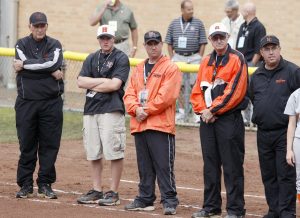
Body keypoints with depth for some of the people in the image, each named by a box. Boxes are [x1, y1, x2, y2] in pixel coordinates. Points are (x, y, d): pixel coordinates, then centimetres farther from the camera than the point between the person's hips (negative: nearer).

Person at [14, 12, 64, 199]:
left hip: (51, 102, 0)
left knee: (50, 145, 1)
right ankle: (25, 185, 8)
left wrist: (25, 65, -11)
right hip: (26, 101, 0)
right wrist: (51, 71, -14)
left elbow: (54, 63, -14)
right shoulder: (22, 44, 8)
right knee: (27, 145, 1)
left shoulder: (54, 45, 7)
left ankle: (45, 184, 10)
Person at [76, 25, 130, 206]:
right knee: (94, 153, 7)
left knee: (114, 152, -7)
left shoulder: (121, 58, -1)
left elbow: (114, 85, -12)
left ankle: (114, 193, -3)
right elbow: (81, 82, 4)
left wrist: (93, 86, -2)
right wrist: (103, 81, -5)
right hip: (91, 110, 6)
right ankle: (97, 190, 15)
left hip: (112, 110, -6)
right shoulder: (92, 59, 16)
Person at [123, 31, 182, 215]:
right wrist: (136, 109, -8)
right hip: (139, 125, 7)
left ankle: (169, 201, -6)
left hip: (161, 125, -7)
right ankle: (145, 199, 19)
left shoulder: (170, 68, -3)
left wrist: (146, 110, -11)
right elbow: (129, 94, 12)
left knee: (164, 166, -8)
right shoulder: (138, 69, 19)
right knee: (144, 167, 12)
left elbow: (166, 97, -13)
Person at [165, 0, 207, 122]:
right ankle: (182, 111, 16)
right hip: (178, 57, 3)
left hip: (193, 57, -2)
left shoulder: (198, 24, 0)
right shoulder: (174, 24, 6)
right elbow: (169, 43, 11)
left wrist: (199, 58, -5)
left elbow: (202, 43, 1)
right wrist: (172, 58, 4)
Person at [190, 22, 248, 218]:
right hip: (207, 120, 7)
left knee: (232, 166, -5)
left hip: (229, 119, -7)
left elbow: (235, 92, -15)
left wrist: (212, 110, -13)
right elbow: (197, 90, 14)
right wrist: (202, 110, -4)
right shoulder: (206, 62, 15)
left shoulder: (237, 59, -6)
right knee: (210, 164, 12)